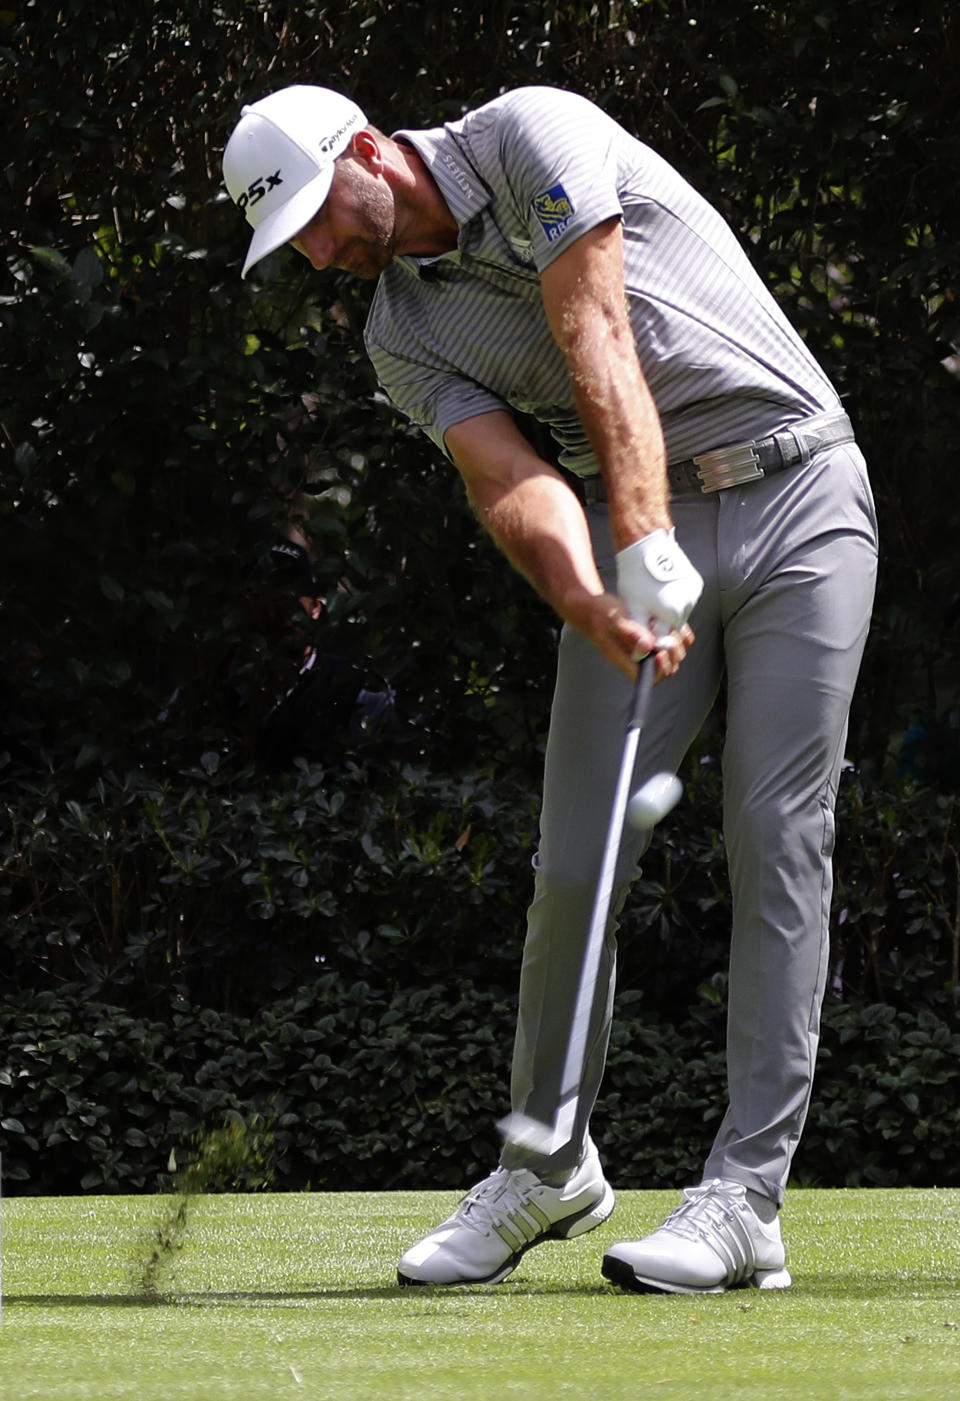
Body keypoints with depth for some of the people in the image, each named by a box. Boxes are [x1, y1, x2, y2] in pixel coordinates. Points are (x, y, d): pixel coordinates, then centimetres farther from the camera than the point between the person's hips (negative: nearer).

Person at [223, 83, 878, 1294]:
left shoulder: (532, 134, -9)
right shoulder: (403, 336, 4)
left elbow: (598, 347, -20)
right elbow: (509, 483, -11)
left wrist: (647, 543, -30)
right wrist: (591, 604, -31)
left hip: (798, 497, -4)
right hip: (640, 533, 4)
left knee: (779, 839, -9)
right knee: (577, 857, -4)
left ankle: (747, 1197, -10)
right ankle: (547, 1166, 15)